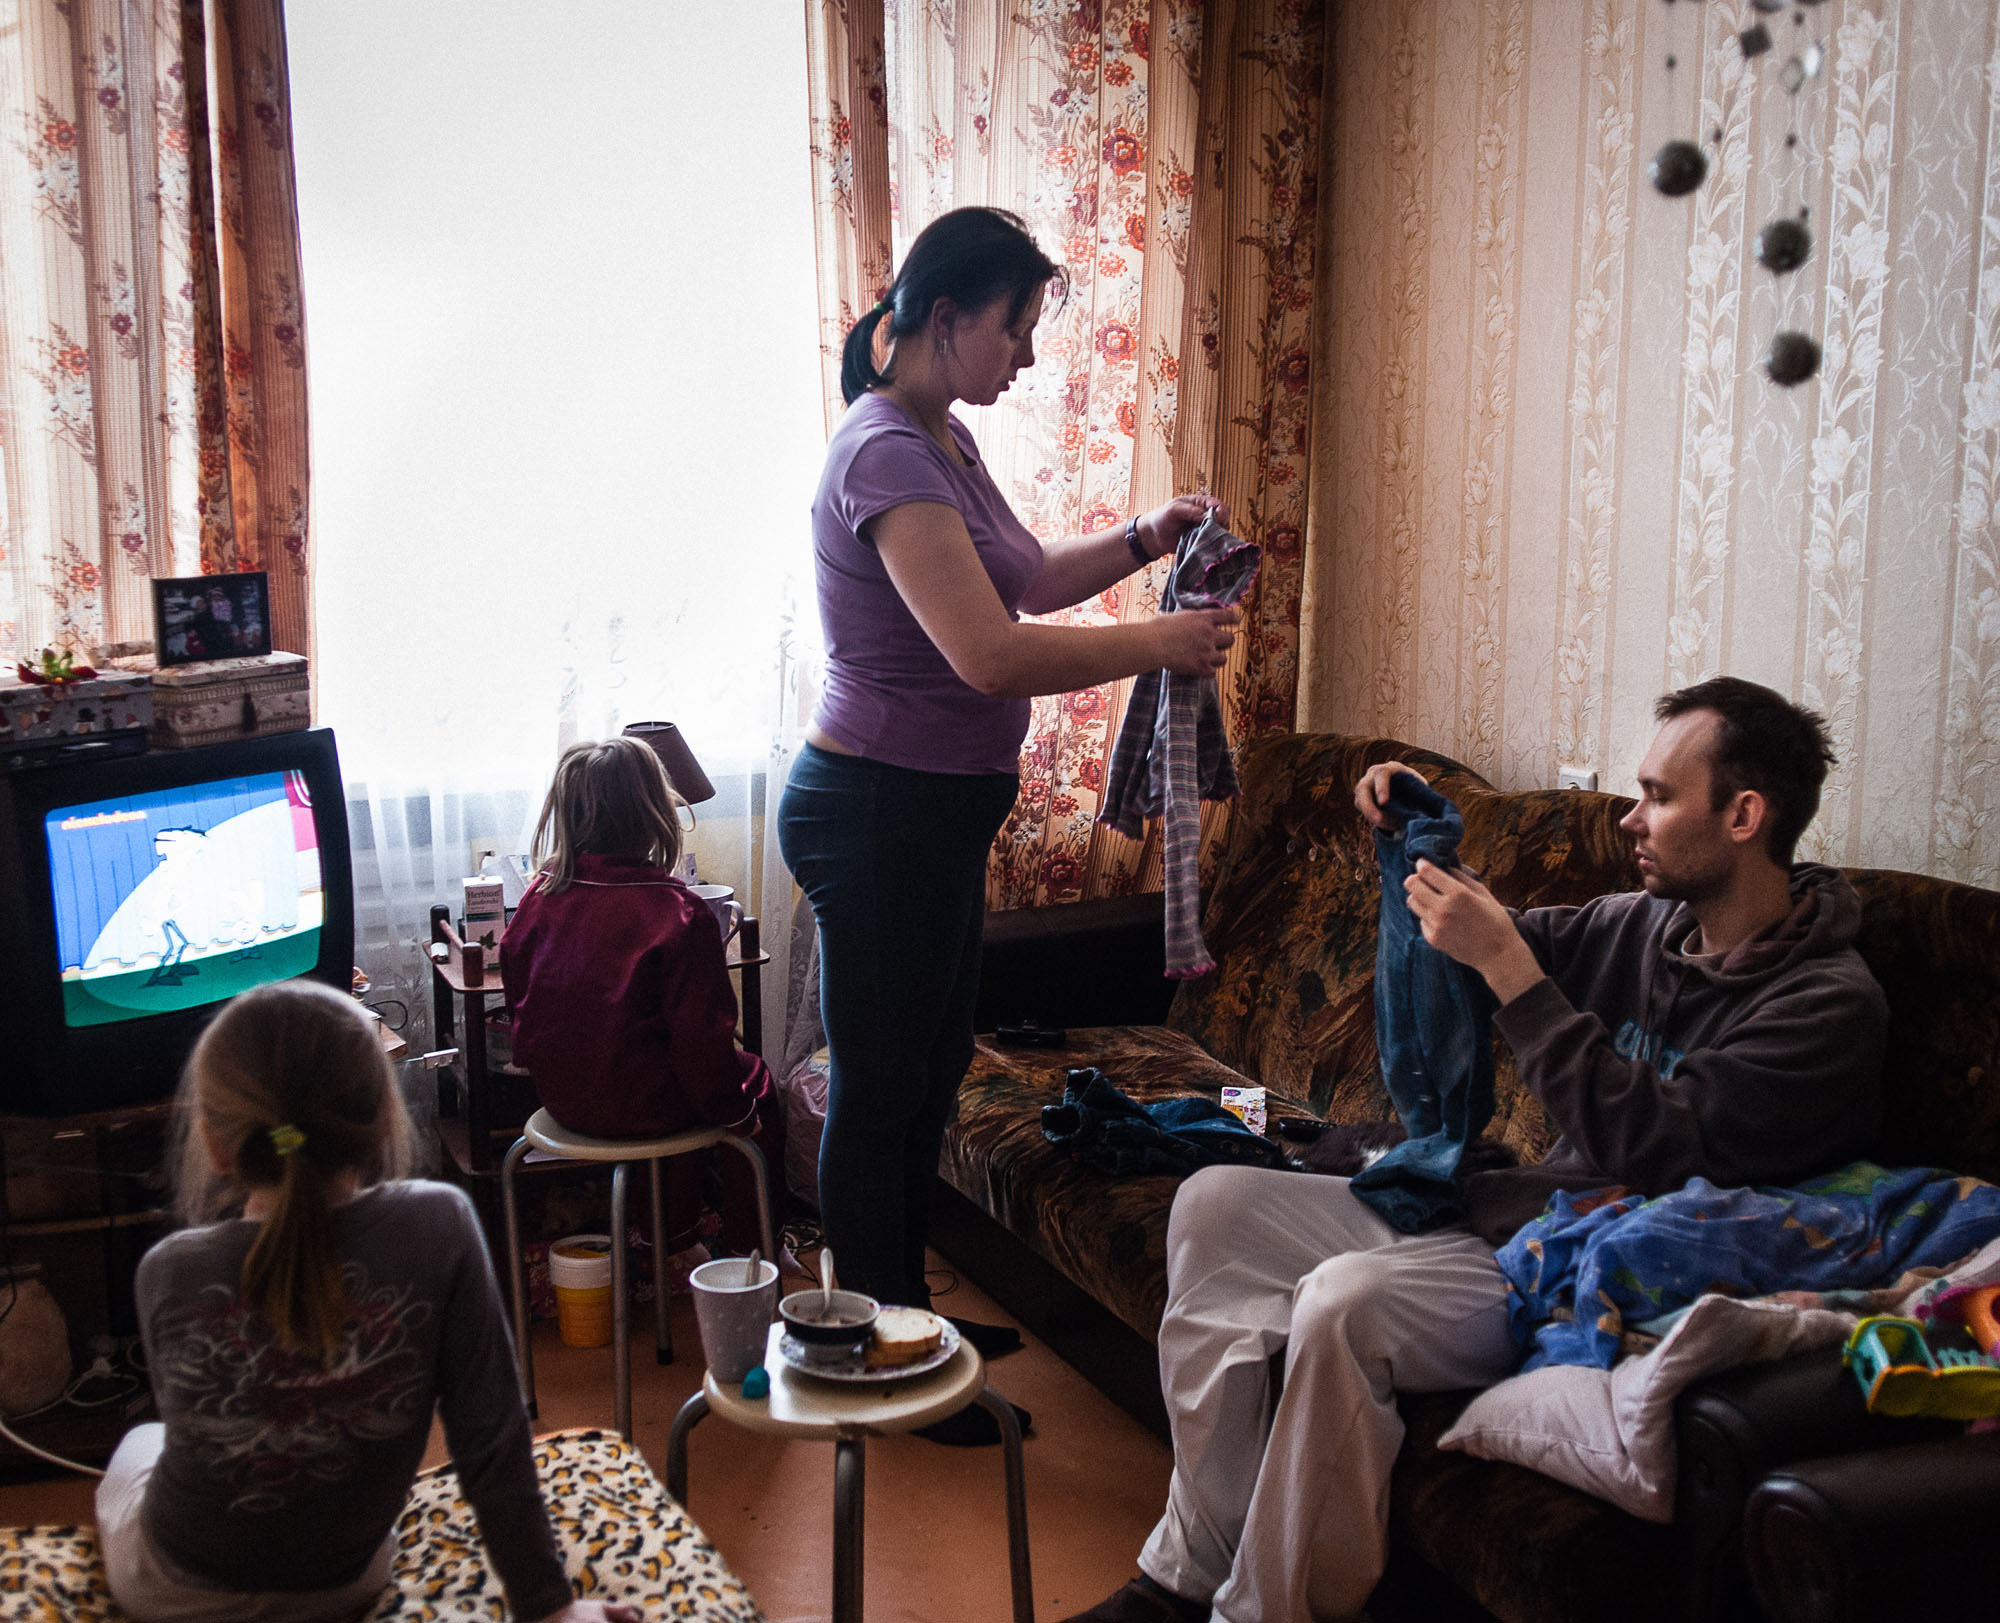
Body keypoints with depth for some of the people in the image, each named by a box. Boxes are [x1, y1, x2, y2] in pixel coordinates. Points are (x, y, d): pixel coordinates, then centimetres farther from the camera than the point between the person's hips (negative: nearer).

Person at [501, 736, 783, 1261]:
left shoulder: (539, 897, -4)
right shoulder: (679, 912, -21)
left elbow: (518, 998, 8)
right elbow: (701, 1036, -18)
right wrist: (735, 1111, -3)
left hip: (561, 1099, 6)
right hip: (639, 1103, -6)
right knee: (756, 1083, 20)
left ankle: (673, 1240, 41)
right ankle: (748, 1246, 27)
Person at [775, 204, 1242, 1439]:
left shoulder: (946, 441, 11)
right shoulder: (887, 455, -21)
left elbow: (1033, 578, 23)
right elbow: (992, 653, -29)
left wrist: (1145, 538, 7)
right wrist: (1161, 644, -19)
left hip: (936, 813, 10)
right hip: (878, 812, -10)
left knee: (931, 1071, 19)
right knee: (879, 1086, 2)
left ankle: (909, 1319, 35)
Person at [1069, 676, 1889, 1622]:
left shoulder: (1830, 1005, -14)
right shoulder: (1644, 923, 10)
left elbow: (1651, 1148, -25)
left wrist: (1504, 963, -23)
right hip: (1500, 1209, 9)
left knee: (1343, 1302, -32)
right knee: (1215, 1204, -1)